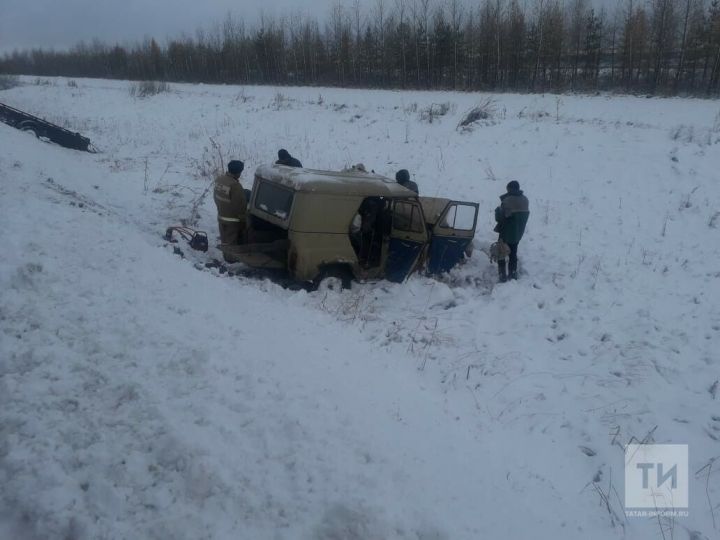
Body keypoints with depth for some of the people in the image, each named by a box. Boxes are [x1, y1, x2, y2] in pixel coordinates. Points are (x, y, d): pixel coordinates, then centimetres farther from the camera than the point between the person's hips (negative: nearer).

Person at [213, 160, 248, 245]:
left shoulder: (219, 180, -3)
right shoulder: (235, 186, -28)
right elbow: (240, 206, -22)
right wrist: (243, 220, -9)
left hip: (221, 217, 7)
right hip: (233, 220, -7)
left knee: (224, 240, 20)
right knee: (232, 243, 5)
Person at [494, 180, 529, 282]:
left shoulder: (507, 201, -22)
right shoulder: (525, 200, 0)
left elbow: (499, 217, -19)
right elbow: (525, 216, 7)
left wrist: (497, 210, -1)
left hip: (506, 232, -6)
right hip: (518, 233, 6)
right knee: (513, 253, 21)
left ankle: (502, 274, 4)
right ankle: (513, 273, 26)